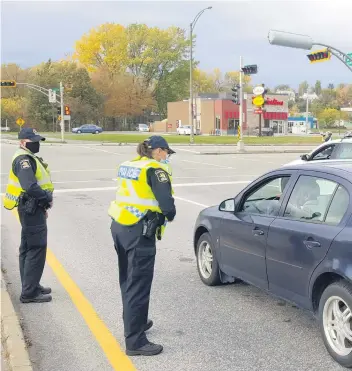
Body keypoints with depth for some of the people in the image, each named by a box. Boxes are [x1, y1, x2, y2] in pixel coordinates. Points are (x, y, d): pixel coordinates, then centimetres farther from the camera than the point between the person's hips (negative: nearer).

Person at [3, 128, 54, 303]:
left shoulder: (28, 158, 15)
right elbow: (30, 187, -32)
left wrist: (43, 203, 8)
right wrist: (47, 197, -17)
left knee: (28, 249, 16)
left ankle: (31, 286, 27)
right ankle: (29, 293, -3)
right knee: (36, 249, -7)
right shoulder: (23, 160, -18)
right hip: (31, 209, -11)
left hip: (32, 209, 11)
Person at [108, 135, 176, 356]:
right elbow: (167, 205, -18)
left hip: (120, 226, 9)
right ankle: (135, 342, 1)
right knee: (138, 285, -4)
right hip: (138, 232, -9)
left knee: (129, 281, 22)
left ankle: (134, 322, 38)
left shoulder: (128, 166, 15)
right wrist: (170, 215, 2)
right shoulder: (154, 169, -11)